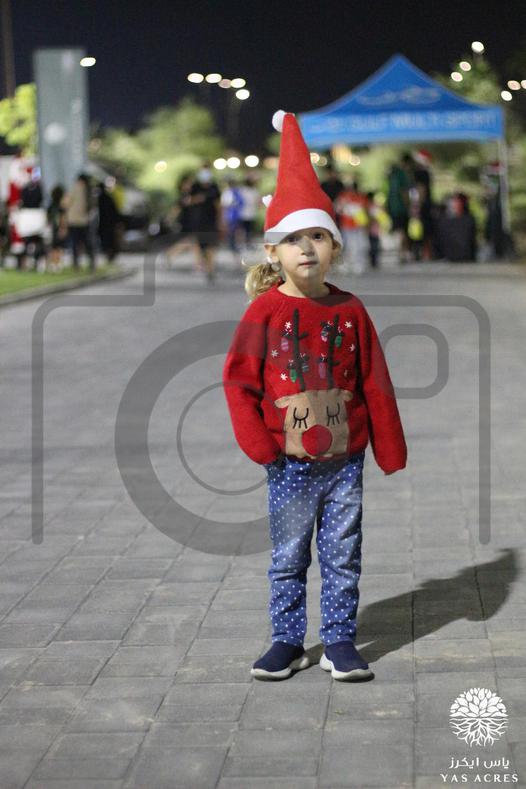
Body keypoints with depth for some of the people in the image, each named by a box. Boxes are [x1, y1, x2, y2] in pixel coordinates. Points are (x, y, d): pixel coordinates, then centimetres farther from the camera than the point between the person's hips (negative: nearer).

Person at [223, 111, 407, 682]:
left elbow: (375, 384, 4)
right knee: (288, 559, 9)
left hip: (344, 460, 2)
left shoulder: (350, 311, 0)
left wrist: (391, 451, 5)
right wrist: (260, 446, -11)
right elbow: (238, 379, -5)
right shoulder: (265, 311, -6)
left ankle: (339, 641, 20)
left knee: (343, 558, 9)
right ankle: (287, 642, 20)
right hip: (290, 464, -2)